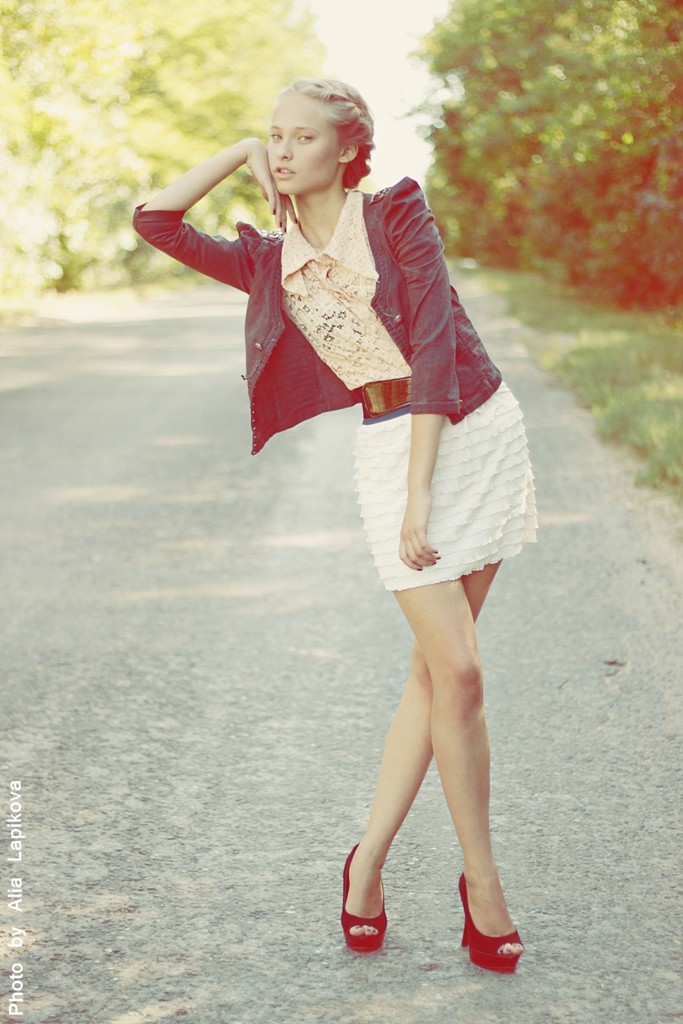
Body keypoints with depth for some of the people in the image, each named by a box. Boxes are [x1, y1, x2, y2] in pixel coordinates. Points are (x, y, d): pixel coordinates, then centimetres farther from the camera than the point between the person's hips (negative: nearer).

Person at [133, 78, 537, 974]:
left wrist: (421, 494, -18)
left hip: (480, 428, 0)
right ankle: (482, 884, 7)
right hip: (390, 447, 0)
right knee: (456, 672, -8)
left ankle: (371, 858, 14)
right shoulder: (270, 262, 5)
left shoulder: (398, 212, -5)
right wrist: (240, 152, 3)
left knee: (437, 667, 2)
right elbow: (156, 220, 6)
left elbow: (433, 342, -12)